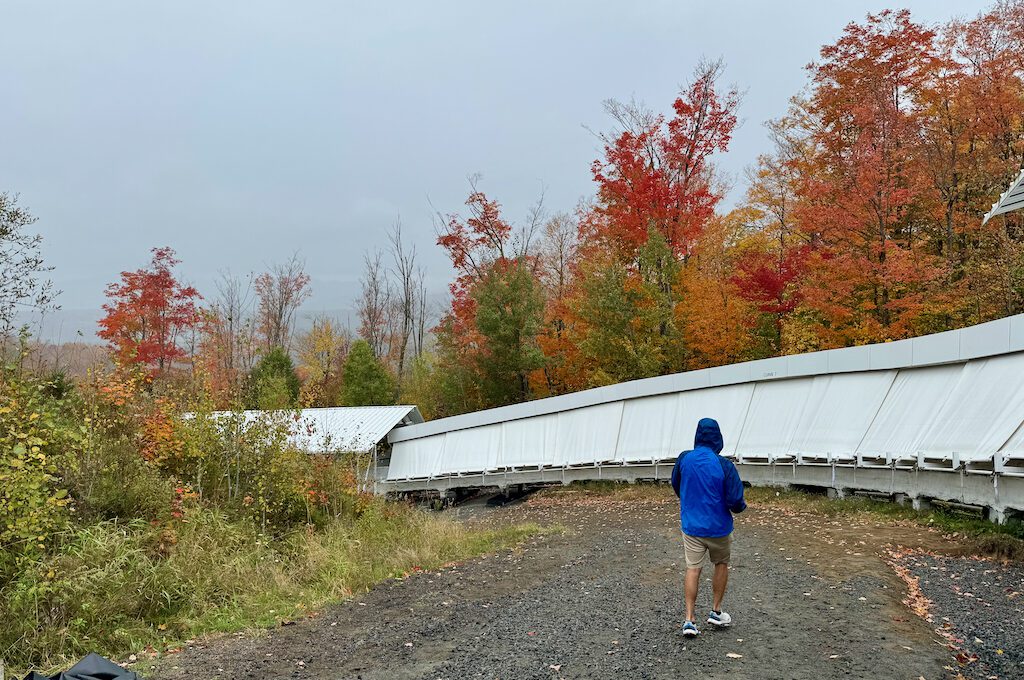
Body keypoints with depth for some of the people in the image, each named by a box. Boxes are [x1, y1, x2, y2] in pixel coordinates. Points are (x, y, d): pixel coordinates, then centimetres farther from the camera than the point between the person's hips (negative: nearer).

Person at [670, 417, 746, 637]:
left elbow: (676, 486, 10)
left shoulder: (683, 459, -7)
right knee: (721, 564, 21)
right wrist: (741, 506, 6)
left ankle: (689, 620, 2)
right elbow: (736, 500, -17)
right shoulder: (724, 466, -18)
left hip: (691, 526, 2)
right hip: (718, 527, -2)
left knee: (692, 570, 7)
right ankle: (716, 611, 27)